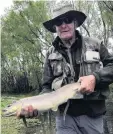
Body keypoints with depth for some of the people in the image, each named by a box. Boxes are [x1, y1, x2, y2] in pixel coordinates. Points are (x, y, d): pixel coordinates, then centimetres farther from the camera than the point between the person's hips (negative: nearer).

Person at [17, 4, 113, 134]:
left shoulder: (95, 44, 1)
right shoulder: (51, 53, 3)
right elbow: (47, 87, 4)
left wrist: (95, 77, -16)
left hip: (93, 115, 0)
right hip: (65, 116, 0)